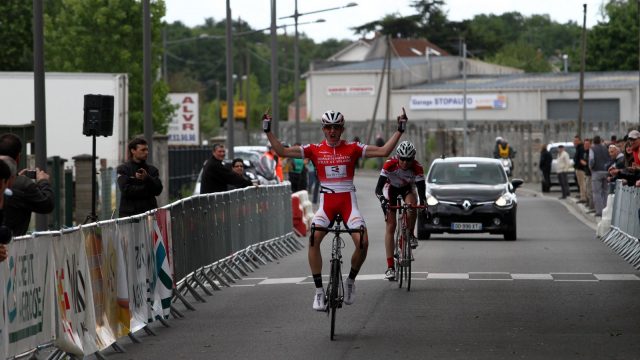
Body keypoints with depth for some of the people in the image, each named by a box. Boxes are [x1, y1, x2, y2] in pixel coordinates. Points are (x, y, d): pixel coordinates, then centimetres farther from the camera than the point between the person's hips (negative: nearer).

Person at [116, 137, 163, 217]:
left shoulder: (152, 169, 14)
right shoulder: (123, 169, 5)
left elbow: (158, 190, 2)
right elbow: (126, 190, -8)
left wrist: (147, 178, -14)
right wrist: (147, 190, -3)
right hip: (129, 213, -3)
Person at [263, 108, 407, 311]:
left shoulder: (352, 149, 2)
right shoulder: (315, 150, 2)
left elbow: (383, 151, -2)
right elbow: (282, 151, -2)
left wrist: (399, 130, -7)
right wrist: (268, 131, -8)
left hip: (348, 202, 0)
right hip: (326, 202, 0)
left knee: (363, 242, -22)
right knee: (314, 238, -27)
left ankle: (351, 280, 8)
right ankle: (319, 290, -19)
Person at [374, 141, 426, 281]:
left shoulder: (417, 168, -30)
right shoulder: (390, 164, -34)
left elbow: (421, 189, -30)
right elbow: (378, 188, -35)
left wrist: (423, 203, -48)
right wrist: (383, 201, -52)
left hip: (407, 188, 1)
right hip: (391, 187, -1)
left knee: (411, 204, -35)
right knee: (390, 226, -10)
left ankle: (410, 235, -7)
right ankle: (390, 267, -11)